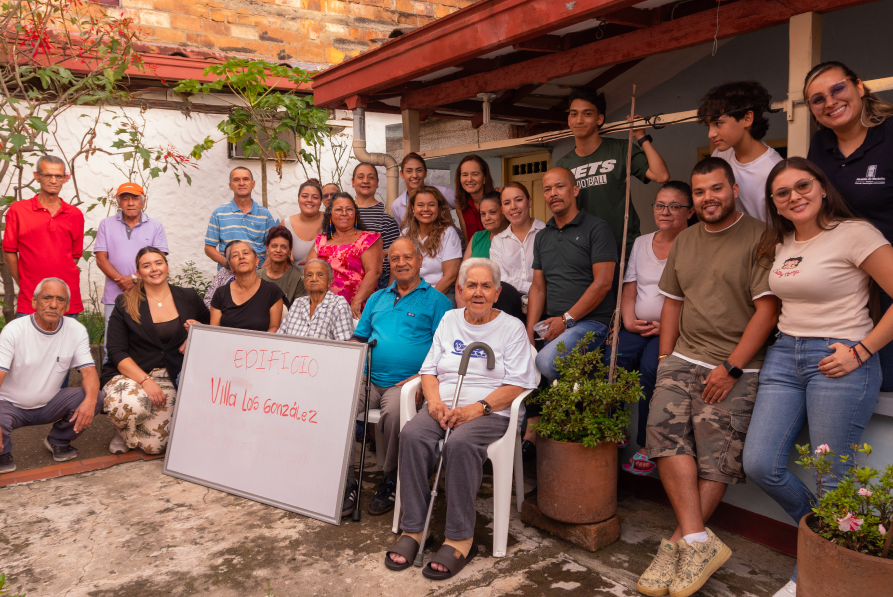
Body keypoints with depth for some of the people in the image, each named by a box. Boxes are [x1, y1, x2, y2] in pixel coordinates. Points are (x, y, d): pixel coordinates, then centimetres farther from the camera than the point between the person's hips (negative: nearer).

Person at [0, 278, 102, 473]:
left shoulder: (76, 330, -8)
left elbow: (89, 370, -11)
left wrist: (90, 400, -34)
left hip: (49, 405, 3)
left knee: (96, 399, -22)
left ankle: (58, 441, 7)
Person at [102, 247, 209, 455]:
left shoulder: (188, 298, 6)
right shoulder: (125, 304, -1)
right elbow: (116, 352, -6)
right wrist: (145, 380, -21)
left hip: (167, 378, 2)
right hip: (129, 375, -2)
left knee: (154, 445, -15)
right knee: (132, 405, -38)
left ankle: (128, 437, 25)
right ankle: (125, 431, 2)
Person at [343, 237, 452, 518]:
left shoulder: (435, 300, 6)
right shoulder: (377, 298, 24)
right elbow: (358, 338, 23)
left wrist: (422, 377, -17)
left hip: (405, 383, -4)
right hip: (367, 379, 5)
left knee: (393, 413, -35)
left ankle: (391, 481, -10)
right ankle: (346, 482, -11)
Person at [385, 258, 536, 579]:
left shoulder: (512, 327, 5)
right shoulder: (449, 320, 19)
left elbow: (517, 385, -4)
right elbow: (429, 370, 15)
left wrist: (477, 408, -17)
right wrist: (435, 400, -6)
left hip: (490, 412, -4)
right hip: (443, 407, 4)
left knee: (460, 443, -35)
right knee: (412, 435, -28)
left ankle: (460, 539, -24)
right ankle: (413, 529, -20)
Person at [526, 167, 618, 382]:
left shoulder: (596, 228, -1)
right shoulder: (541, 237, 19)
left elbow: (602, 283, -9)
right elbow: (538, 288, 15)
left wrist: (566, 319, -11)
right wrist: (529, 334, 2)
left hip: (590, 321, -6)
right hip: (552, 324, 6)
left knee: (546, 361, -29)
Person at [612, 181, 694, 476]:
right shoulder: (641, 243, 18)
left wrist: (666, 327, -18)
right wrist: (629, 321, 0)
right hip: (637, 328, 5)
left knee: (650, 367, -30)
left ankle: (648, 446, -19)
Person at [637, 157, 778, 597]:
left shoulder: (759, 237, -2)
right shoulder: (684, 241, 18)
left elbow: (767, 309, -9)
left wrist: (730, 368, -13)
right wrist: (664, 358, 10)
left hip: (735, 367, -4)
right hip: (684, 358, 5)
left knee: (716, 454, -12)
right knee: (664, 427, -17)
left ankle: (680, 543, -1)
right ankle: (700, 542, -16)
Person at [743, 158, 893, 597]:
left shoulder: (854, 234, -8)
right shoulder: (778, 245, 12)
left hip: (838, 361, -6)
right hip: (784, 355, 6)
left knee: (833, 481, 1)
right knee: (759, 465, 1)